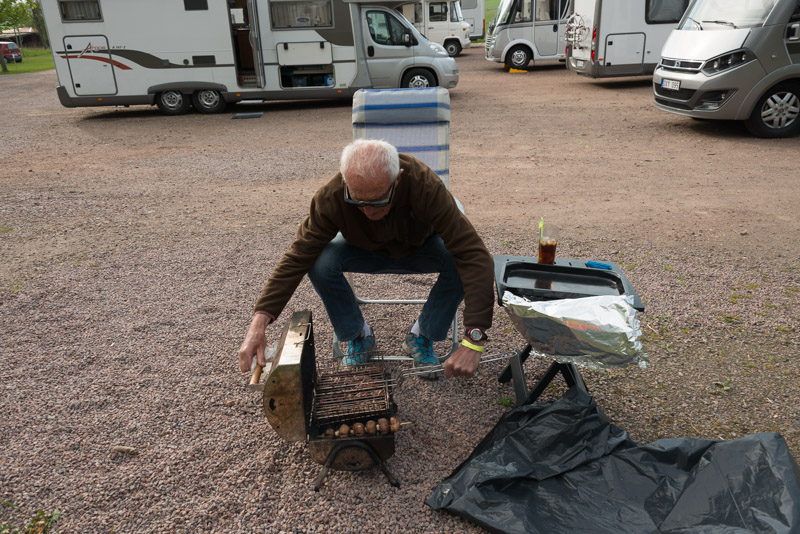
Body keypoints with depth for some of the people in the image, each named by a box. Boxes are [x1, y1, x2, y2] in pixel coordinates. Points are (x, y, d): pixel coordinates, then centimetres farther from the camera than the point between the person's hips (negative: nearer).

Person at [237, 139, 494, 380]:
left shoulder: (426, 186, -39)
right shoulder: (331, 196, -33)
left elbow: (475, 256, -42)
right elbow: (297, 257, -28)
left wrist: (473, 341, -50)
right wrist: (259, 321, -39)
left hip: (421, 248, 0)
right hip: (367, 251, 1)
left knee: (457, 261, -33)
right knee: (321, 262, -29)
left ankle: (421, 336, -5)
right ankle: (358, 336, -2)